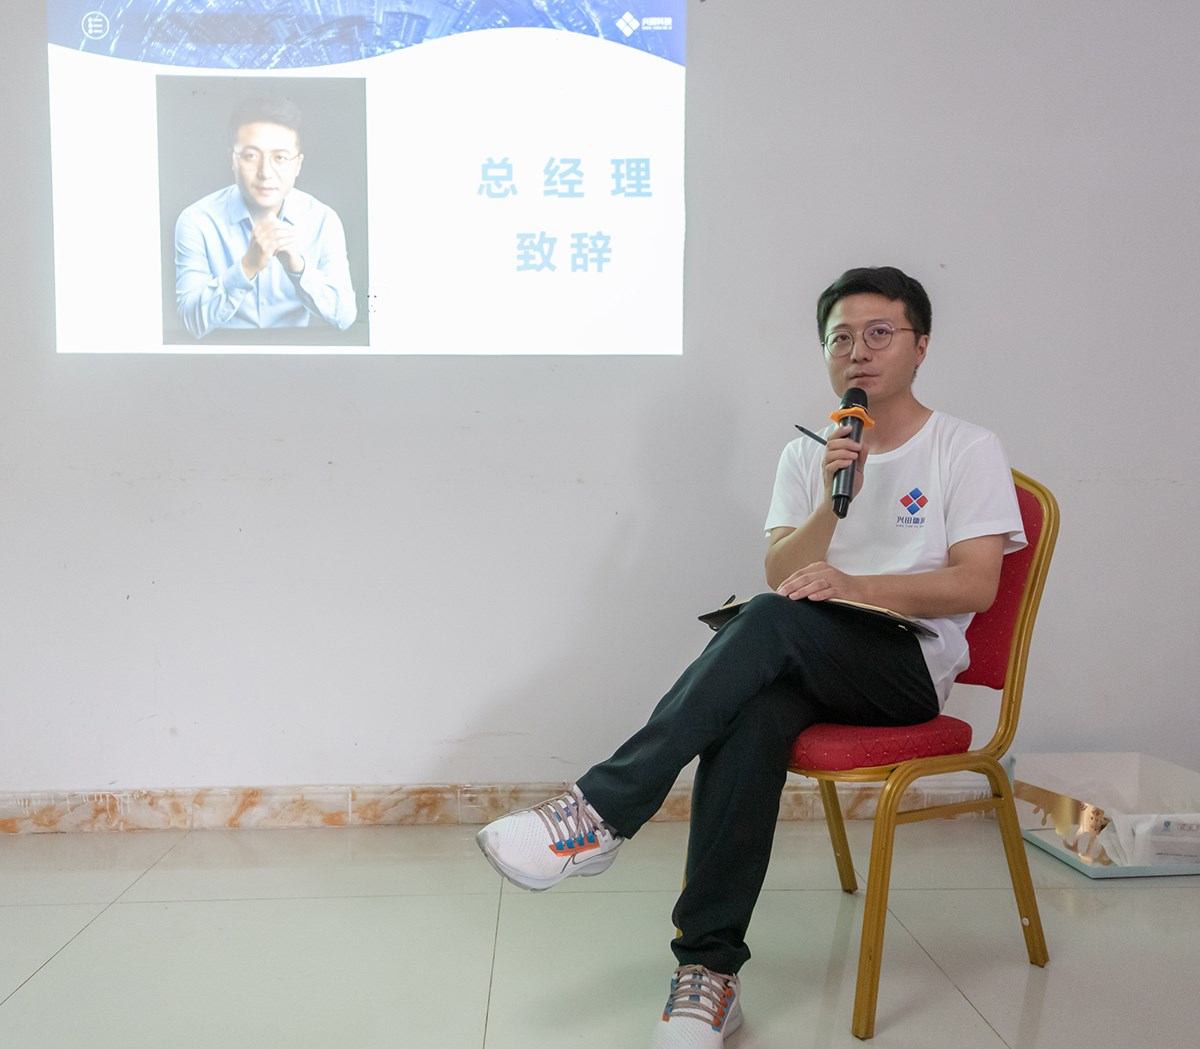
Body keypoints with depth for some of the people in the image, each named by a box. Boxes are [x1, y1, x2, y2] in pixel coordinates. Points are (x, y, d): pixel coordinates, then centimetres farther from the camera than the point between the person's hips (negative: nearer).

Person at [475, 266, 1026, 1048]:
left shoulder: (968, 451, 4)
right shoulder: (807, 455, 16)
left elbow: (976, 584, -7)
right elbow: (782, 573, 4)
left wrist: (855, 586, -19)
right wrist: (830, 504, -14)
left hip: (911, 667, -3)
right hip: (807, 665, 3)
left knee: (775, 620, -34)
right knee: (750, 714, -34)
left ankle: (602, 812, -32)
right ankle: (709, 971, -32)